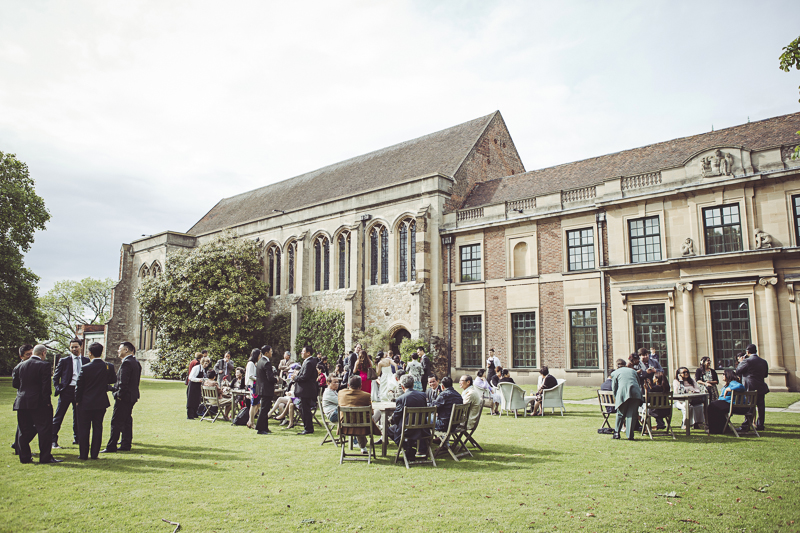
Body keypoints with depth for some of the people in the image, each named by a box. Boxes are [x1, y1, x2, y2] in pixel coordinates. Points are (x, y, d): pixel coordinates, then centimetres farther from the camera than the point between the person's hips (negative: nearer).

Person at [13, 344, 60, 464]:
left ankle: (24, 457, 17)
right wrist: (47, 401, -8)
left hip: (22, 402, 6)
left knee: (24, 431, 13)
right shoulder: (44, 365, -10)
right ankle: (45, 457, 2)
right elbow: (45, 385, -14)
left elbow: (14, 383, 10)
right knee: (44, 429, 1)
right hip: (38, 402, -6)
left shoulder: (20, 365, 8)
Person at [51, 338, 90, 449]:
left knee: (78, 416, 11)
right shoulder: (64, 361, 3)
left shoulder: (86, 361, 9)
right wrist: (58, 389, -5)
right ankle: (53, 440, 5)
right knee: (58, 416, -2)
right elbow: (55, 377, 7)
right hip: (67, 390, -2)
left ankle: (77, 438, 24)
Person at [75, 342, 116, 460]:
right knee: (97, 428, 11)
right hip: (101, 402, 3)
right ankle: (94, 454, 13)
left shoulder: (85, 368, -14)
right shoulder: (108, 367, -6)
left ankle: (83, 454, 12)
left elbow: (79, 386, -8)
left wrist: (77, 400, 4)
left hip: (85, 403, -3)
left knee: (83, 429, 8)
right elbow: (113, 380, 9)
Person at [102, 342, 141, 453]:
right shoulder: (136, 363, 13)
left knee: (116, 422, -3)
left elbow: (123, 382, -21)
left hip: (124, 398, -10)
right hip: (132, 396, 10)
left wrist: (119, 395, -14)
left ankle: (111, 446, 1)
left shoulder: (126, 363, -16)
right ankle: (126, 444, 18)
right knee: (126, 421, 14)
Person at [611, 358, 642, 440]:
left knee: (620, 414, 13)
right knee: (632, 415, 5)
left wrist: (616, 399, 25)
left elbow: (614, 388, 15)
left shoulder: (615, 373, 19)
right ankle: (630, 435, 4)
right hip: (635, 393, 2)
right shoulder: (633, 371, 27)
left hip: (623, 394, -2)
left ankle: (617, 433, 16)